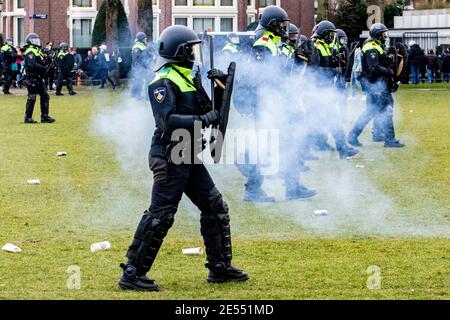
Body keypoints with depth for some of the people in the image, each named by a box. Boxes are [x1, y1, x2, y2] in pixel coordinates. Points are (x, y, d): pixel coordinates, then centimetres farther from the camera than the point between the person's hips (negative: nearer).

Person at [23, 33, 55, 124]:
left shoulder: (38, 51, 18)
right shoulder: (30, 52, -13)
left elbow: (41, 63, 22)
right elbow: (31, 65, -25)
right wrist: (43, 68, -21)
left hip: (39, 78, 10)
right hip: (33, 78, -10)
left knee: (45, 96, 8)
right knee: (32, 98, -5)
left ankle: (45, 116, 11)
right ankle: (28, 117, 2)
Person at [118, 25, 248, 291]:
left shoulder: (188, 78, 16)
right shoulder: (164, 83, -13)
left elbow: (208, 109, 22)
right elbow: (168, 120, -25)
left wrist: (221, 87, 7)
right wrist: (204, 120, -24)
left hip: (188, 158, 10)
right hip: (170, 157, -10)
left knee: (215, 207, 12)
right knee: (160, 214, -11)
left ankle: (220, 267, 21)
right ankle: (132, 273, -7)